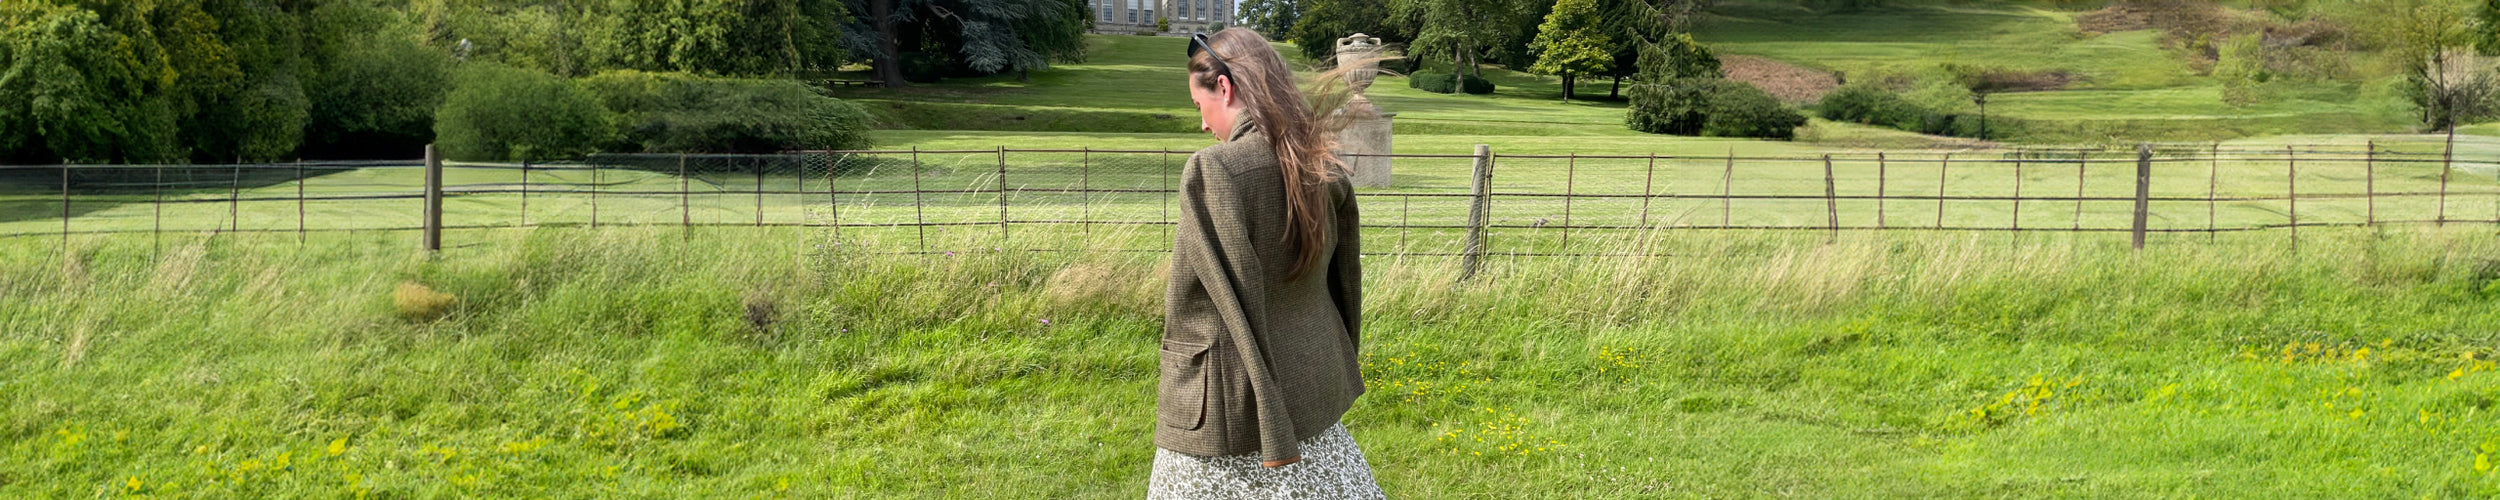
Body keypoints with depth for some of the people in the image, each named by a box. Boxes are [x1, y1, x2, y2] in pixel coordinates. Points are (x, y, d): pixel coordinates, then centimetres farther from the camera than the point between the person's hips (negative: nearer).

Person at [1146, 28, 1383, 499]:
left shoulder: (1212, 171, -20)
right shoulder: (1323, 166, 0)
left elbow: (1238, 304, -22)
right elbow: (1344, 278, 9)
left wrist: (1274, 435, -19)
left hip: (1235, 404, -6)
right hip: (1313, 386, 7)